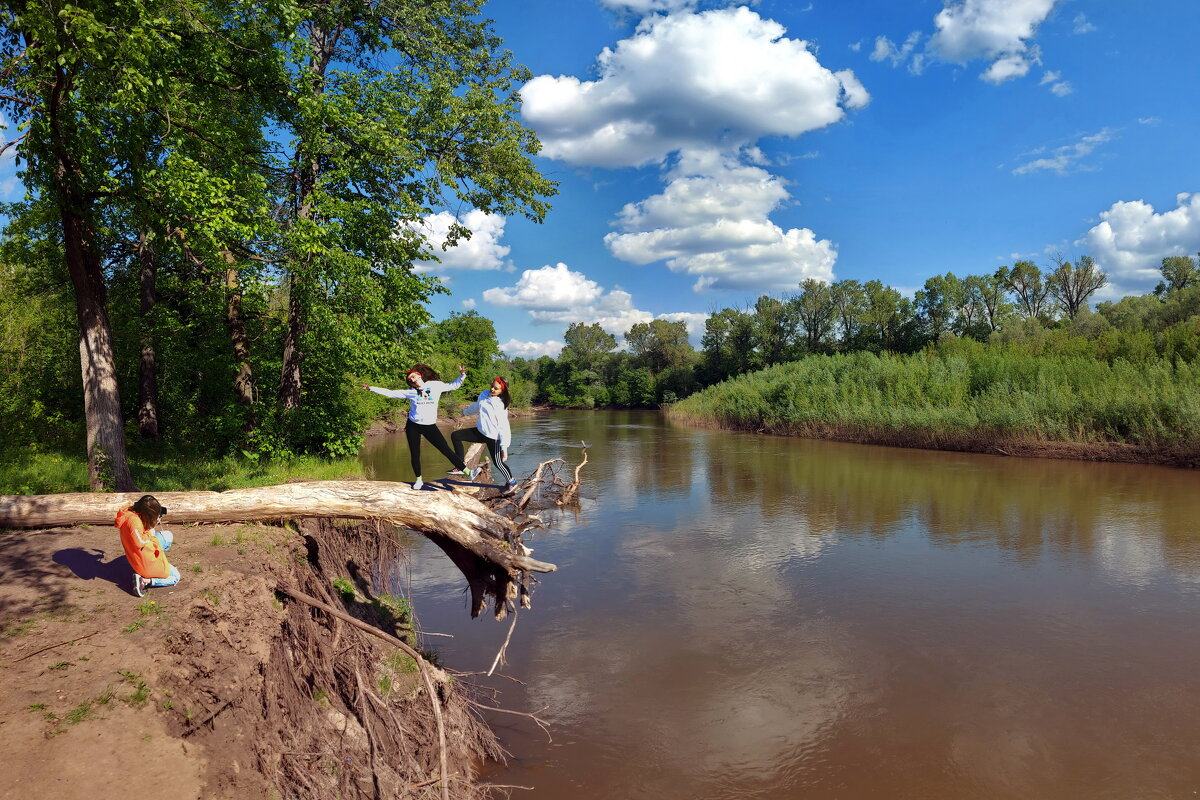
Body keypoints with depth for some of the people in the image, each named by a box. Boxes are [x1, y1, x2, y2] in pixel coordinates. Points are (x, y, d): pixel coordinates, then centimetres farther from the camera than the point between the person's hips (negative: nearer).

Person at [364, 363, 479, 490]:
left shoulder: (436, 386, -1)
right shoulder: (410, 392, -1)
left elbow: (453, 386, 7)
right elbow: (390, 393, 1)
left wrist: (462, 375, -9)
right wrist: (371, 388, 0)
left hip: (430, 426, -1)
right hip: (413, 426, 1)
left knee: (446, 450, -6)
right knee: (415, 455, 7)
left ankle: (467, 472, -5)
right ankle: (419, 480, 26)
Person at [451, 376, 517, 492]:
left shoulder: (501, 406, -20)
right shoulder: (484, 395, -1)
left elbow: (504, 427, -21)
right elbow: (476, 406, 22)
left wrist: (504, 447, -24)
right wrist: (465, 411, 40)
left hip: (493, 437, -7)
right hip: (480, 432, 7)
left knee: (498, 462, 1)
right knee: (455, 436, 2)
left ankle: (511, 482, 29)